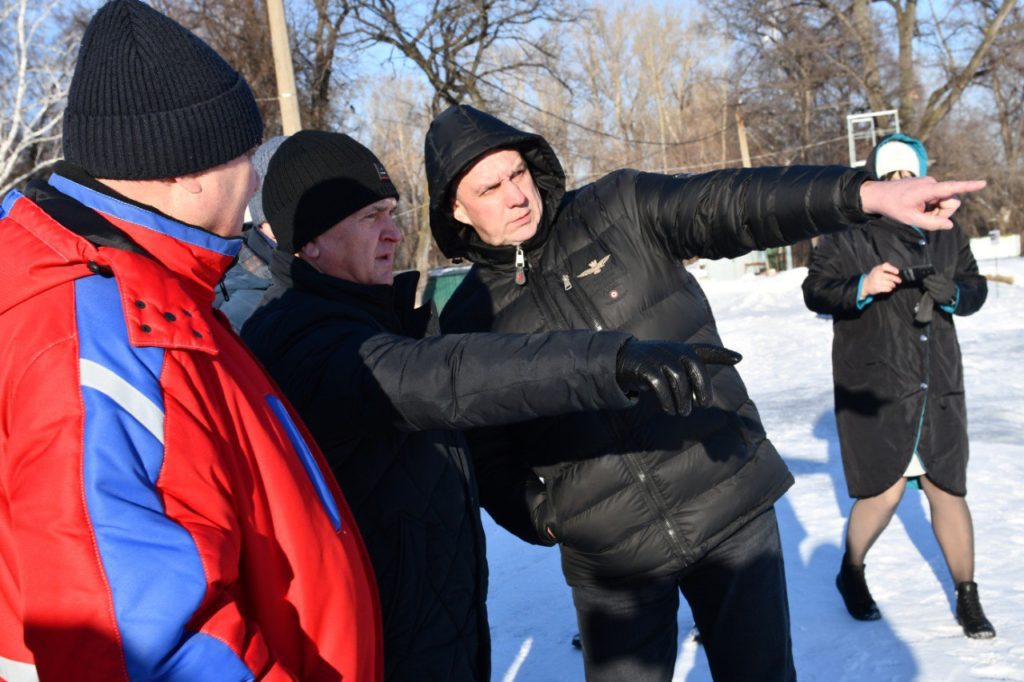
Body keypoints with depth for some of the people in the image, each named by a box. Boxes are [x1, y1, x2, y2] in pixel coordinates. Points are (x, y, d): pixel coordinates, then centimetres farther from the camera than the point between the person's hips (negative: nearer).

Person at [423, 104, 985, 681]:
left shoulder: (617, 210, -3)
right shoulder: (468, 325, 0)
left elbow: (733, 204, -17)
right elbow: (489, 458, 7)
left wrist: (866, 192, -29)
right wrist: (543, 520, -9)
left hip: (732, 509, 0)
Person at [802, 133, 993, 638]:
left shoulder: (946, 232, 10)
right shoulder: (848, 233, -4)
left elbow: (975, 288, 14)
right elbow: (815, 290, -8)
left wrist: (953, 291, -9)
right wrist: (862, 287, -25)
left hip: (938, 384, 4)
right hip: (873, 384, -4)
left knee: (948, 490, 8)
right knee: (884, 492, -4)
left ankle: (967, 598, 24)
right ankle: (851, 574, 24)